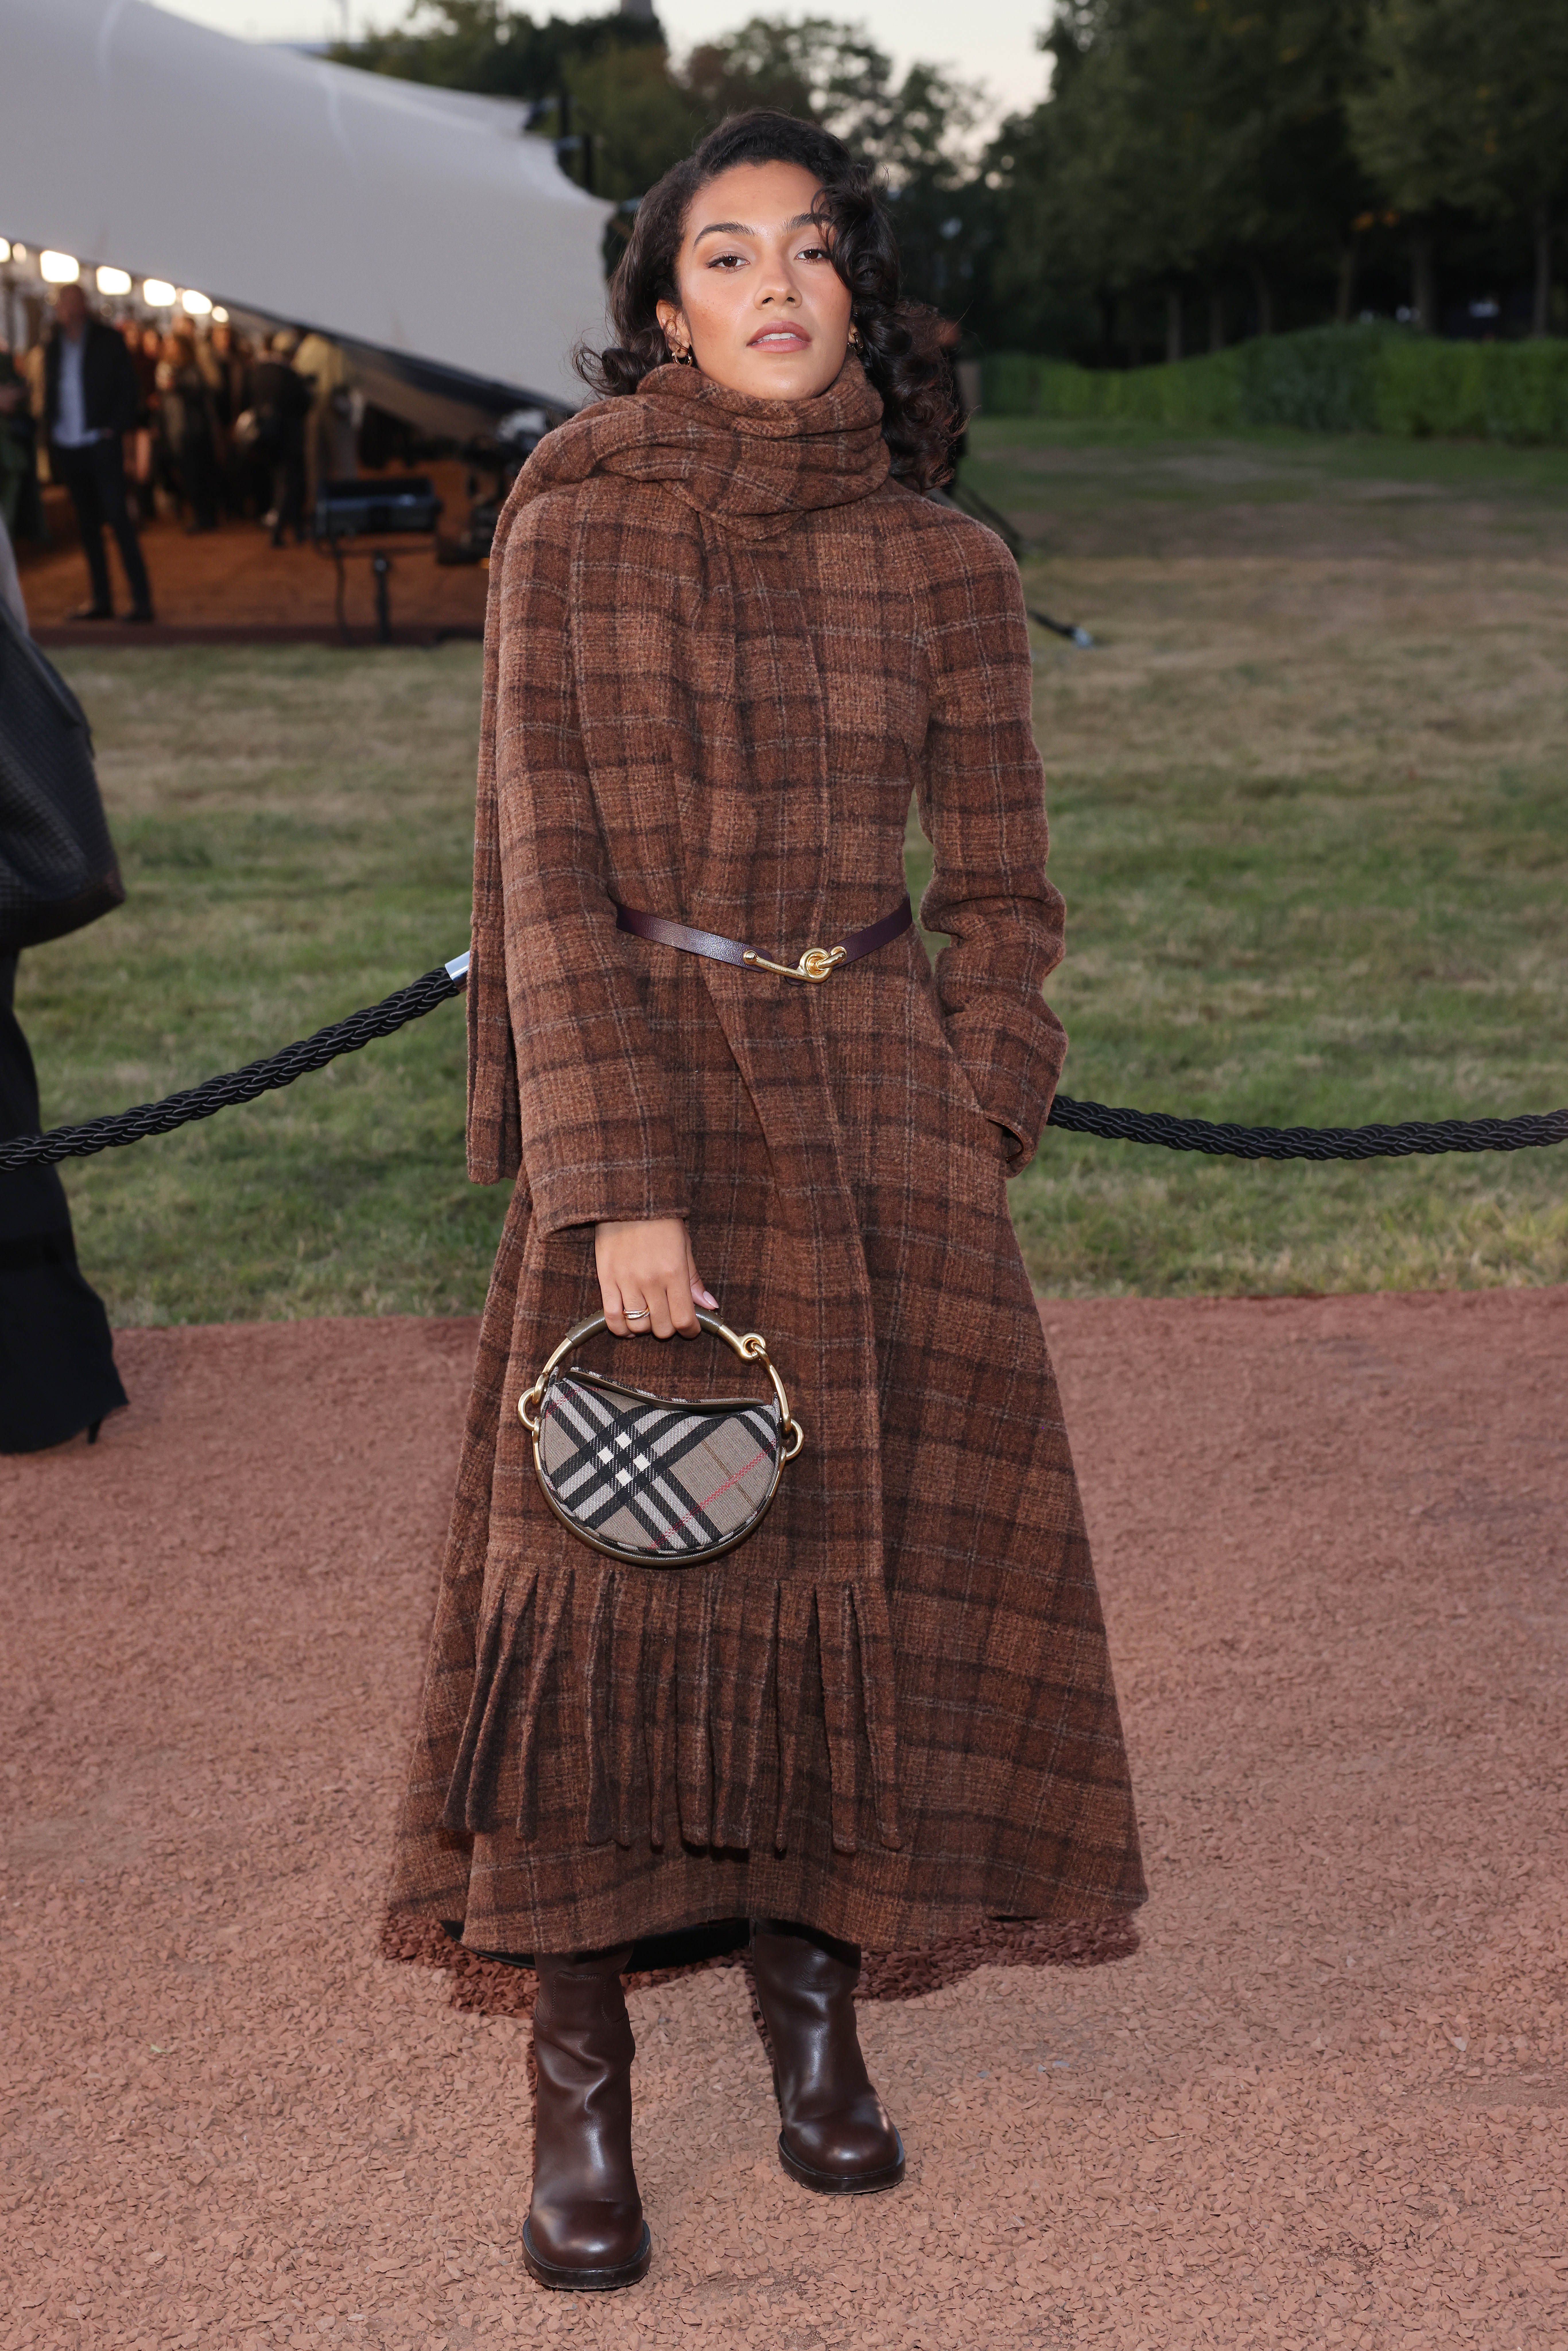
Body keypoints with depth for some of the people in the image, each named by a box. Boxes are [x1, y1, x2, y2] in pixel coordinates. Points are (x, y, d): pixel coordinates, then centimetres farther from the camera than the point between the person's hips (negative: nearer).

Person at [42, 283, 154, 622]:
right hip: (68, 449, 5)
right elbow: (50, 398, 15)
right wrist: (51, 439, 6)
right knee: (88, 525, 8)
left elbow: (128, 388, -2)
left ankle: (141, 599, -10)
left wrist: (115, 427, -12)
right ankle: (101, 600, 13)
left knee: (119, 519, -10)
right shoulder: (55, 347, 12)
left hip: (101, 444, -5)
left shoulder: (108, 341, 0)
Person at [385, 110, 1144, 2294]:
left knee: (877, 1557, 6)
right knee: (613, 1565, -3)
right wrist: (618, 1186, -15)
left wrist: (964, 1155, 0)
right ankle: (581, 2101, 8)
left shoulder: (944, 566, 5)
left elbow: (1001, 897, 10)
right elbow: (546, 866, -8)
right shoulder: (573, 529, -2)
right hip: (640, 1086, -2)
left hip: (881, 1098, 3)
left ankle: (817, 2014, 25)